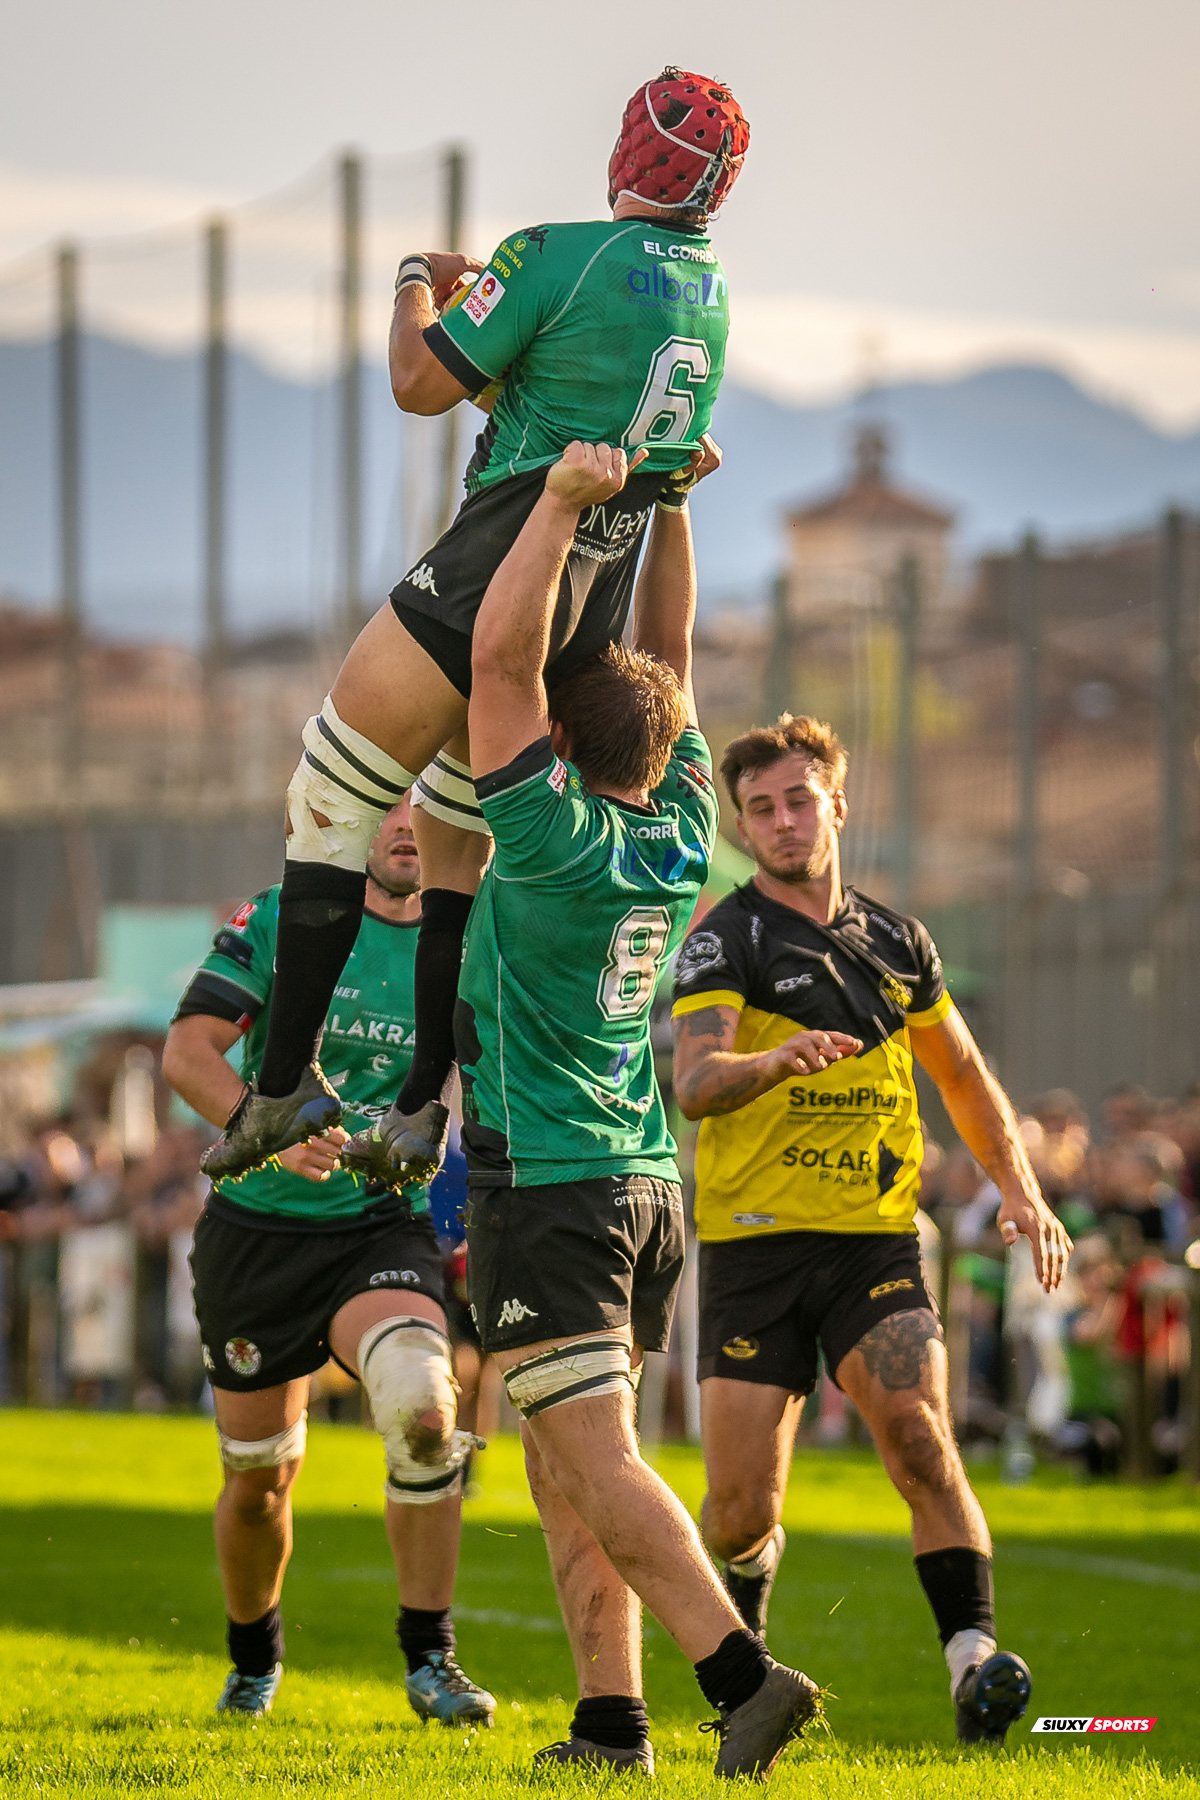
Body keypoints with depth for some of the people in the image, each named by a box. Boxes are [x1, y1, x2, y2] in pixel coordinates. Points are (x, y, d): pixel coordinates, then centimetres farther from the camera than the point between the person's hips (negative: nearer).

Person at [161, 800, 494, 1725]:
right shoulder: (273, 922, -3)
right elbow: (188, 1050, -12)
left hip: (386, 1225, 0)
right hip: (259, 1225, 0)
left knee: (422, 1402, -27)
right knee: (260, 1471, 8)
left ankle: (429, 1658, -17)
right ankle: (254, 1657, 36)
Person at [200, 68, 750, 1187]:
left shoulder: (558, 258, -14)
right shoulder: (708, 296, 9)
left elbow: (423, 384, -8)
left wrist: (418, 287, 11)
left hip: (506, 561, -7)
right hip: (607, 590, 7)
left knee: (329, 801, 1)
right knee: (454, 837, 18)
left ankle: (285, 1083, -3)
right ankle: (422, 1108, 14)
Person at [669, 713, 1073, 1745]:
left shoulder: (895, 942, 13)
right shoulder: (726, 941, -3)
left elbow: (964, 1075, 27)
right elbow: (694, 1084, -20)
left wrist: (1019, 1186, 13)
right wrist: (776, 1059, -41)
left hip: (878, 1240, 2)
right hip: (755, 1242, -2)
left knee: (920, 1438, -21)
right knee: (743, 1505, -3)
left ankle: (974, 1661, -29)